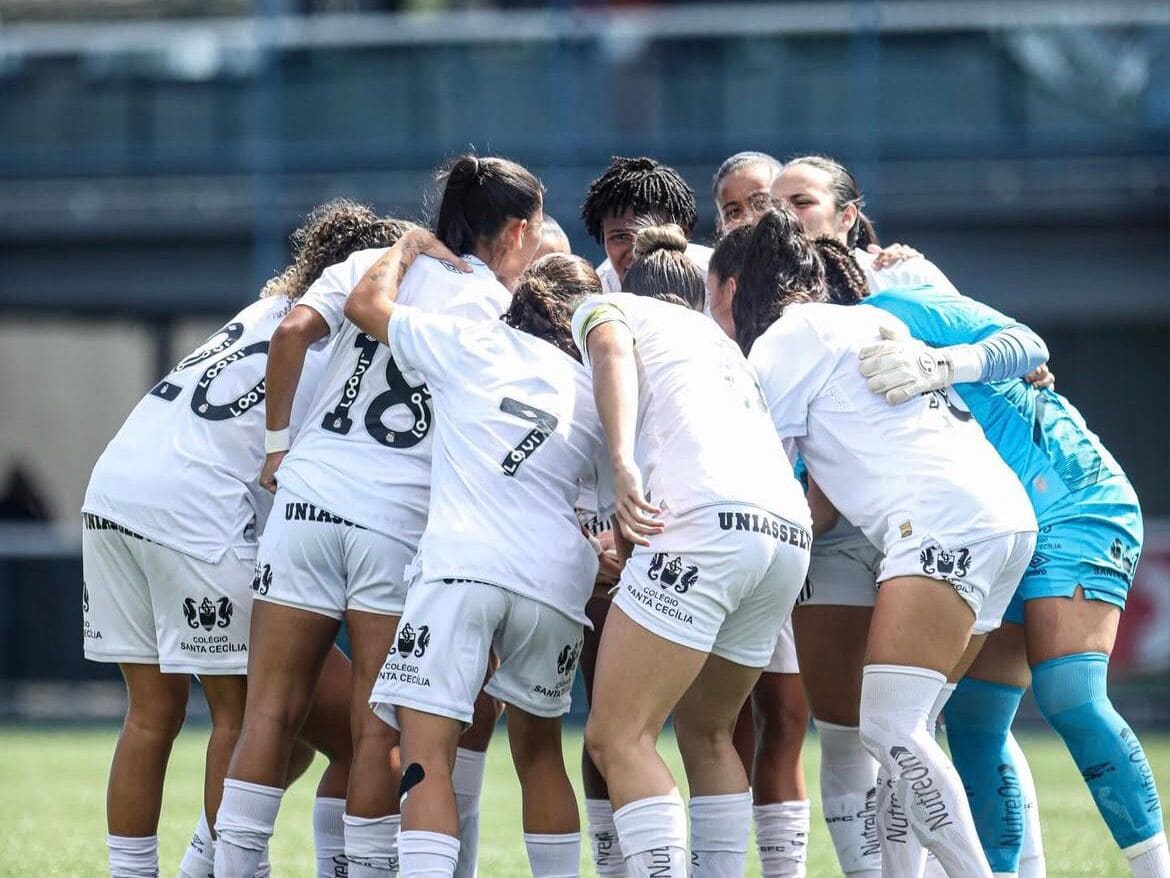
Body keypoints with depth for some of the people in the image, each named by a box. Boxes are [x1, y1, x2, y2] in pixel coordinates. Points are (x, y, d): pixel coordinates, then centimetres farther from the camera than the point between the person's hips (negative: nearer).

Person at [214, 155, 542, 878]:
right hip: (402, 522, -2)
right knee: (379, 730, 2)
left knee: (272, 711, 5)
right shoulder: (506, 312, 7)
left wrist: (278, 441, 5)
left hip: (308, 494, 2)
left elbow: (294, 332, -2)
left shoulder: (374, 264, 13)